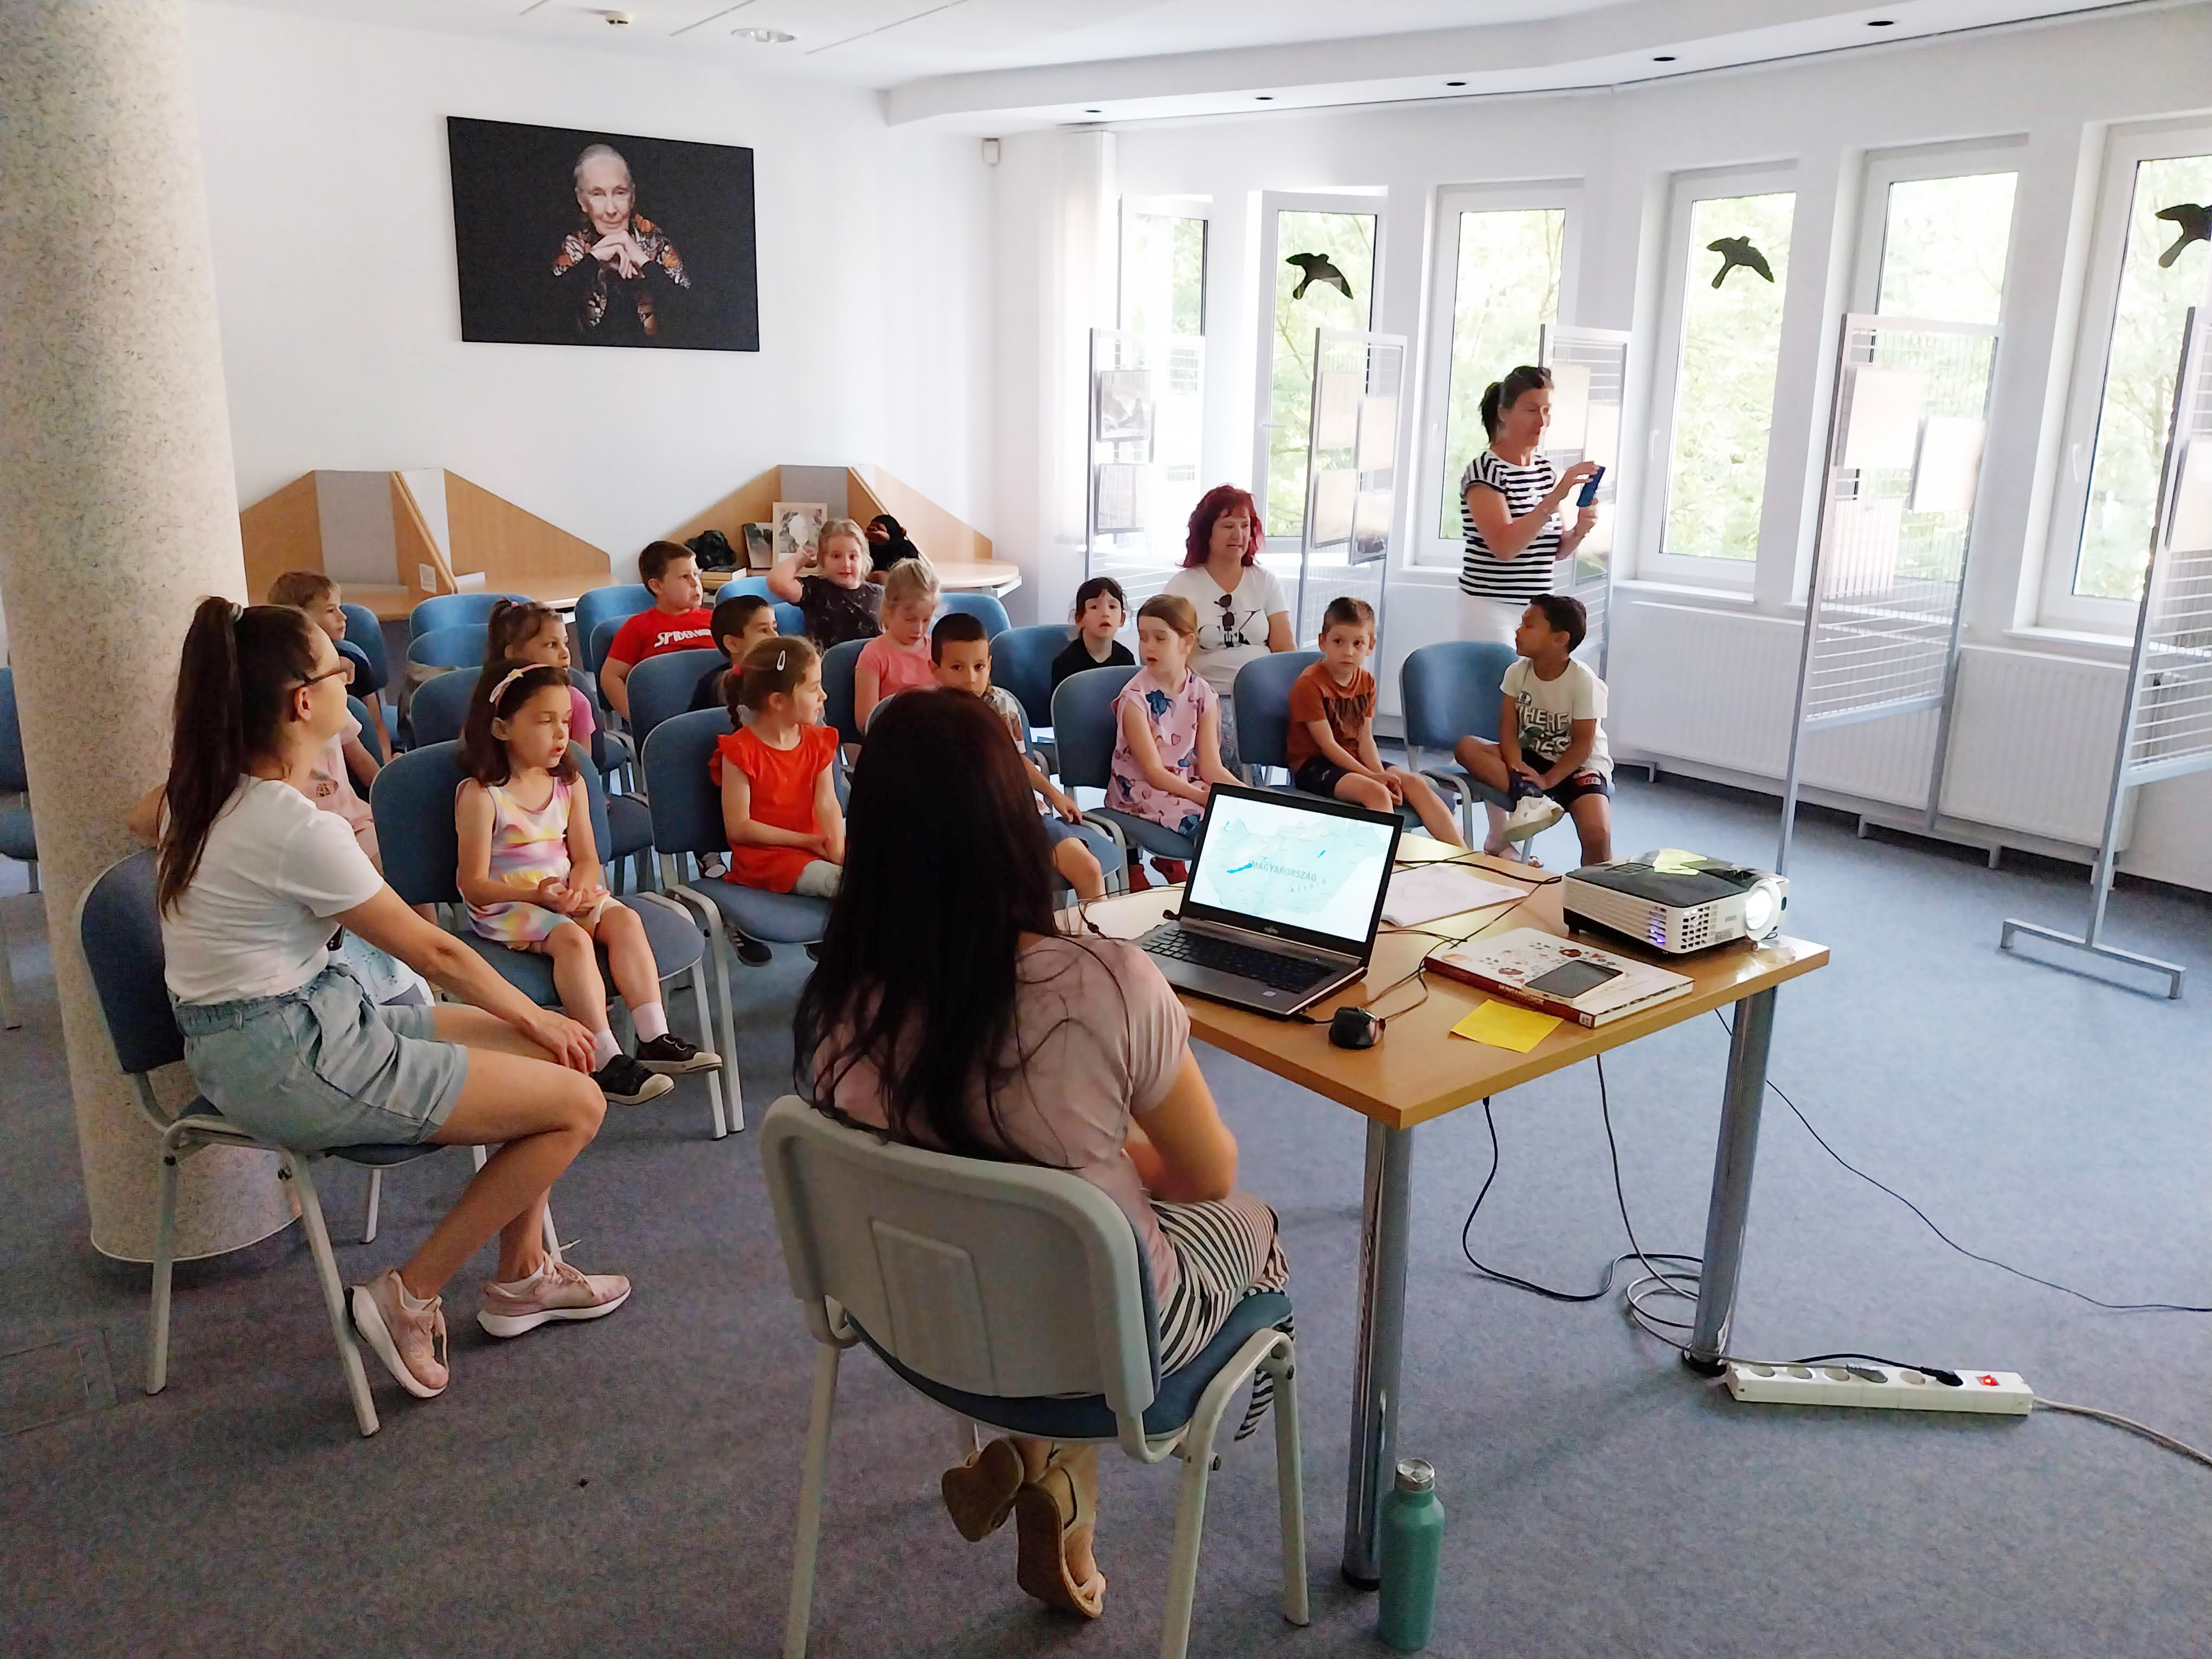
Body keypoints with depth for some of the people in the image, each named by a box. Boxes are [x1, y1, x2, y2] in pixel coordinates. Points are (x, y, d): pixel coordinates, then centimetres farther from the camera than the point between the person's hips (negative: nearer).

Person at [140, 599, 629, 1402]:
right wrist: (537, 1017, 0)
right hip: (290, 1063, -10)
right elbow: (432, 952, -13)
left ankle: (523, 1274, 20)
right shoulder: (296, 828, -24)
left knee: (547, 1056, 11)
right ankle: (412, 1296, 2)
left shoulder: (202, 791, 4)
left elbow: (154, 813, 32)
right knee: (579, 1102, -10)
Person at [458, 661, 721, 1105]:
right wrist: (537, 894, -24)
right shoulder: (480, 795, -10)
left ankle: (654, 1038, -27)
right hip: (506, 905, -6)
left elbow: (586, 858, 8)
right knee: (572, 939, -33)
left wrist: (578, 886, -16)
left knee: (624, 919, -22)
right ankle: (605, 1061, -35)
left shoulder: (569, 785, 9)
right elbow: (474, 884, -11)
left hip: (566, 896, 6)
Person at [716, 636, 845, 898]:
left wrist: (838, 847, -28)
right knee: (842, 881, -30)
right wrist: (807, 841, -14)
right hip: (764, 856, -6)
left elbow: (827, 803, -8)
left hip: (816, 847, 6)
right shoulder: (740, 750, -11)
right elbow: (738, 827, -13)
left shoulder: (818, 741, 6)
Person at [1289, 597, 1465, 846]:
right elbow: (1327, 744, -18)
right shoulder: (1310, 683, -14)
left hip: (1354, 760, 7)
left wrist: (1381, 774, -16)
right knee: (1375, 792, -31)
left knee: (1415, 783, -9)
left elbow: (1366, 739, 3)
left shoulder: (1366, 681, 8)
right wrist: (1371, 776, -21)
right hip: (1313, 764, -7)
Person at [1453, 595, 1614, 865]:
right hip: (1531, 758, 5)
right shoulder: (1517, 673, -4)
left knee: (1597, 833, -33)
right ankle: (1529, 797, -34)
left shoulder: (1584, 683, -17)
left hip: (1579, 765, -5)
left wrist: (1548, 779, -25)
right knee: (1465, 747, -20)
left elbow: (1583, 744, -16)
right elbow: (1508, 729, -7)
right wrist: (1516, 765, -25)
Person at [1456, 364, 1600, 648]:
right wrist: (1556, 496, -27)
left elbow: (1557, 550, 14)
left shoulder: (1546, 469, 10)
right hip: (1492, 611, -6)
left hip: (1538, 611, 7)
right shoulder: (1485, 471, -11)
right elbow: (1504, 547, -23)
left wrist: (1580, 530, -7)